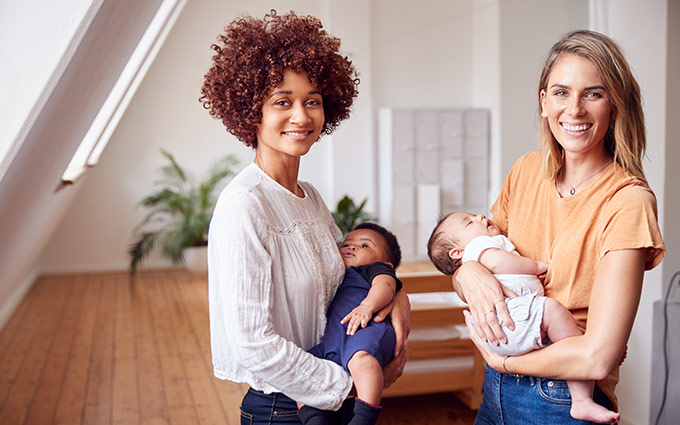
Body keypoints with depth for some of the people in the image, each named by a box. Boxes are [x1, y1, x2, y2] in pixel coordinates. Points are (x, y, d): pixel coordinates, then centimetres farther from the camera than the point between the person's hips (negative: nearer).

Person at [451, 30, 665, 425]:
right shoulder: (526, 171, -1)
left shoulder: (627, 200, -19)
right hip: (496, 390, 6)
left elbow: (598, 357, -24)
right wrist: (469, 272, -16)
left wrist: (500, 359, -12)